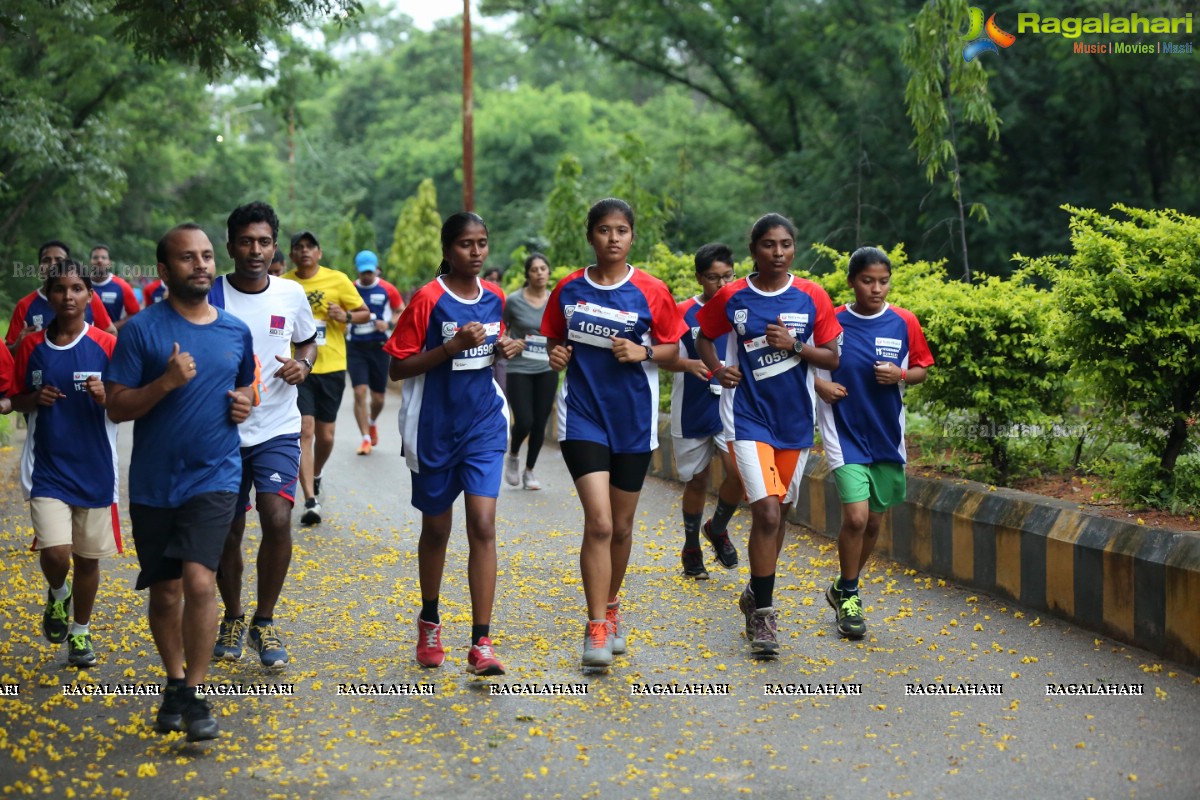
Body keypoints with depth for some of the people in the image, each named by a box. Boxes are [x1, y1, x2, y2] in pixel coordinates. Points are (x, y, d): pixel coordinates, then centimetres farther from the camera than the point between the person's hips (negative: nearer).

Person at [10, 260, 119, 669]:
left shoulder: (106, 345, -4)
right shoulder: (32, 345, 2)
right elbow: (17, 399, 12)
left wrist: (106, 397, -21)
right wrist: (36, 398, -10)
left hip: (95, 469, 0)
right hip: (47, 469, 0)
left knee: (89, 556, 8)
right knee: (55, 553, -13)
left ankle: (80, 632, 28)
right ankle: (57, 596, 21)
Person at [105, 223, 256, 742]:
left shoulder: (236, 332, 6)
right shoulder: (142, 329, -6)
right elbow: (117, 407, -8)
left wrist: (245, 402, 2)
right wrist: (167, 382, -23)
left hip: (214, 478, 1)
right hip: (153, 482, 0)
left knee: (199, 580, -16)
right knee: (165, 591, 10)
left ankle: (196, 695, -6)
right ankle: (175, 683, 30)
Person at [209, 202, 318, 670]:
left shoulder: (292, 295, 1)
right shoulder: (210, 297, -6)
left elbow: (308, 341, 18)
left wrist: (302, 365, -4)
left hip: (278, 429, 0)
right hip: (223, 431, 0)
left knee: (277, 519, -17)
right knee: (228, 532, 9)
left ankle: (264, 622, 1)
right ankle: (233, 618, 32)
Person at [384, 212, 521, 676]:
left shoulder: (494, 298, 4)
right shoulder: (428, 299, -10)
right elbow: (398, 368, -11)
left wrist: (506, 348, -1)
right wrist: (452, 346, -22)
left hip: (484, 425, 3)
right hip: (434, 429, -3)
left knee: (482, 526, -9)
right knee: (436, 528, 12)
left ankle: (481, 644, -10)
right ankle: (429, 622, 35)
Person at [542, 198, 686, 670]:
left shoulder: (651, 292, -3)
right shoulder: (569, 289, 1)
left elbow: (672, 350, 4)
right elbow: (556, 340, 14)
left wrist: (643, 352, -15)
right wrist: (557, 356, -8)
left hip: (634, 418, 1)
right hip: (583, 415, -1)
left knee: (621, 526, 13)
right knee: (599, 522, -14)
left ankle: (611, 605, 36)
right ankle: (596, 629, -8)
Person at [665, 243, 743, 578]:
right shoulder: (683, 313, -6)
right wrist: (690, 365, -25)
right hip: (693, 411, -1)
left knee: (739, 471, -18)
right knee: (696, 481, 10)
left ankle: (718, 529, 11)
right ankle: (691, 548, 31)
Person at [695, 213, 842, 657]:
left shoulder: (812, 297, -2)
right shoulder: (731, 298, -3)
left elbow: (833, 357, 1)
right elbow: (704, 339, 13)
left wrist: (794, 345, -15)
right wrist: (718, 369, -6)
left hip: (796, 420, 3)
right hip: (749, 417, -3)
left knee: (779, 513, 14)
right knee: (766, 512, -15)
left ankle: (756, 594, 35)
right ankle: (762, 613, -6)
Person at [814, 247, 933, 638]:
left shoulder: (904, 322, -1)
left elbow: (922, 368, 9)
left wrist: (900, 375, -11)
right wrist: (820, 385, -15)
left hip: (887, 434, 3)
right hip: (844, 432, -3)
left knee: (874, 521, 11)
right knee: (856, 515, -16)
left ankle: (843, 589, 33)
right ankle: (847, 596, 5)